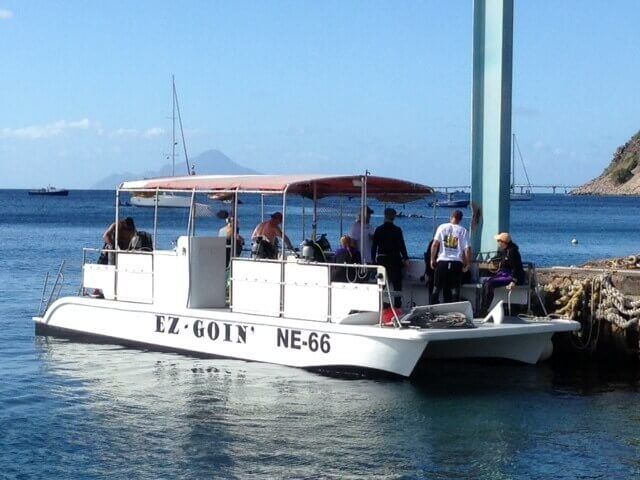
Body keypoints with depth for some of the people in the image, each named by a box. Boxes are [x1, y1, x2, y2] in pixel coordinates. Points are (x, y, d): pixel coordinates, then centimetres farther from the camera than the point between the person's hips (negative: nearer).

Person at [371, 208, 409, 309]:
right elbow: (402, 245, -8)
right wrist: (405, 258, 0)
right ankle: (397, 304, 0)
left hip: (381, 259, 3)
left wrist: (373, 258, 11)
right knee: (397, 283, 4)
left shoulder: (378, 230, 0)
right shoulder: (397, 230, -8)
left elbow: (374, 245, 2)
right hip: (394, 259, -3)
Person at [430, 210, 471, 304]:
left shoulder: (442, 227, 3)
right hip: (457, 262, 0)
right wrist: (468, 264, 6)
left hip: (442, 261, 0)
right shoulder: (463, 231, 2)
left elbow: (435, 244, -3)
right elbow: (467, 249, -4)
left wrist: (432, 259, 5)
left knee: (437, 287, 8)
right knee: (455, 289, 4)